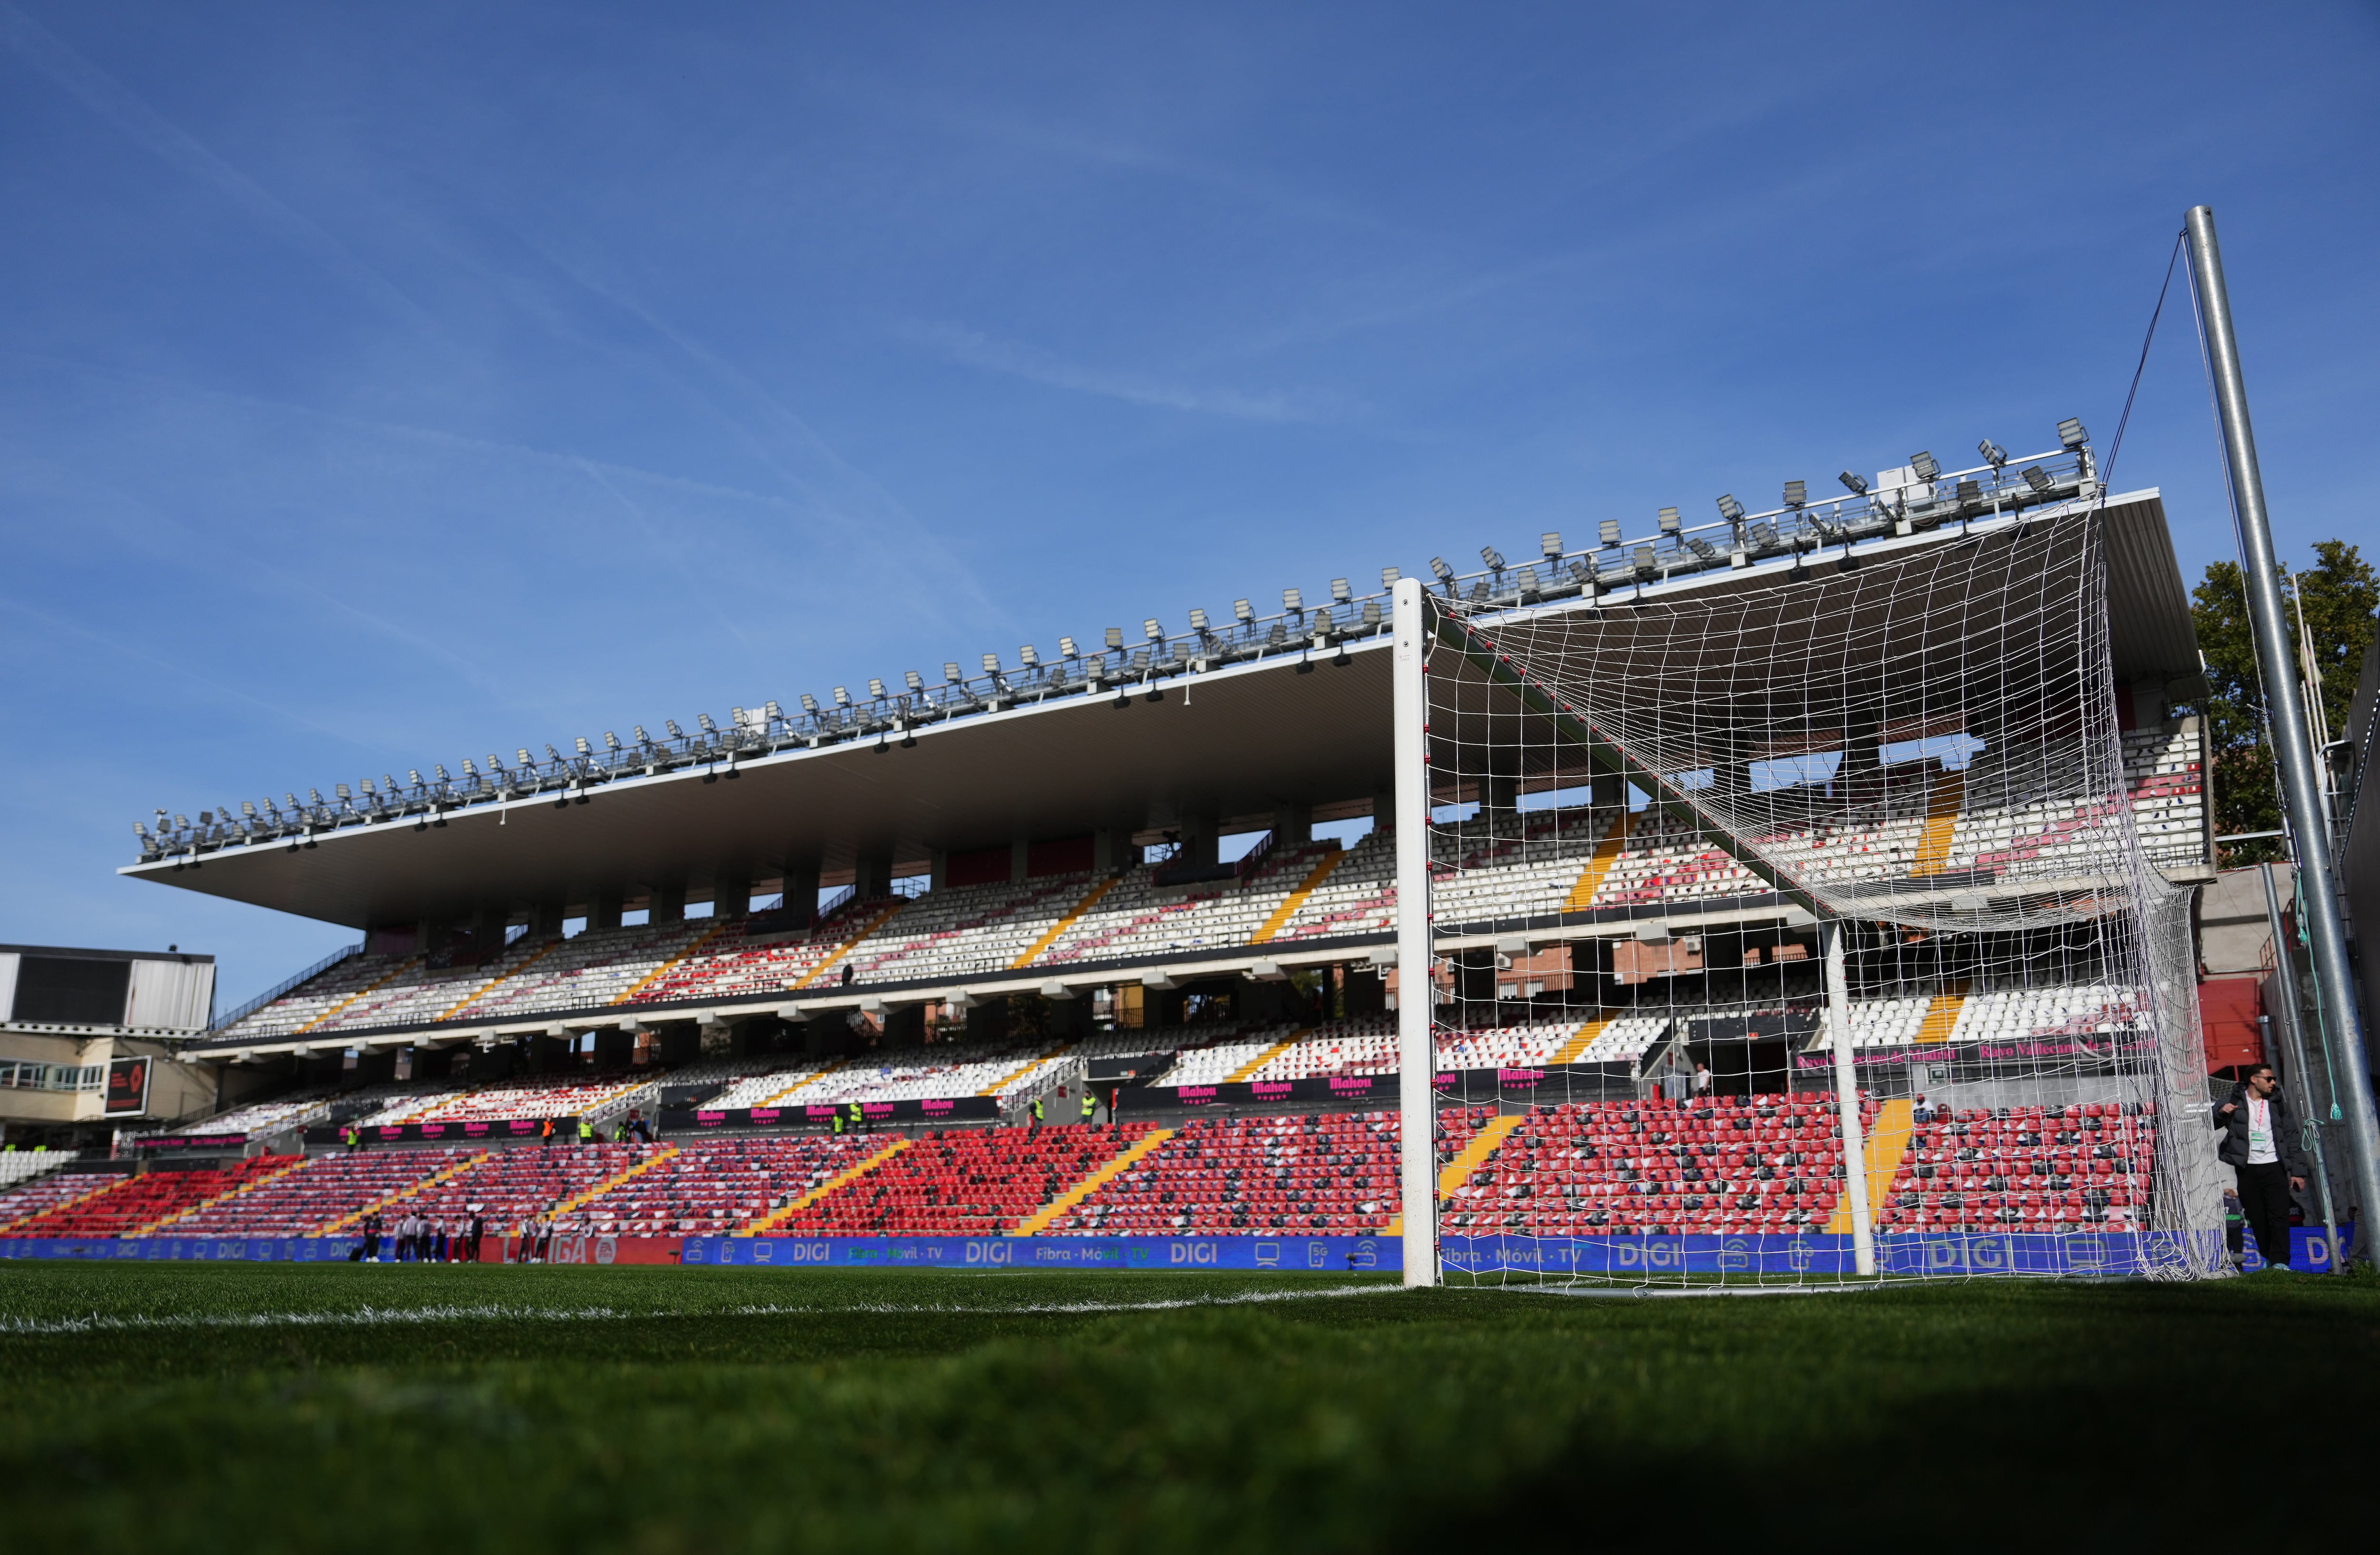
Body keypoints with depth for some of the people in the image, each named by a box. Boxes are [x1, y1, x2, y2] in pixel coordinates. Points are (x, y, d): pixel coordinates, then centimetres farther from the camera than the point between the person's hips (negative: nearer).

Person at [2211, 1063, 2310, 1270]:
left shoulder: (2279, 1103, 9)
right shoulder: (2234, 1102, 4)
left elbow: (2292, 1138, 10)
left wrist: (2298, 1171, 3)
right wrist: (2221, 1112, -18)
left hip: (2274, 1167, 0)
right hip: (2247, 1169, 0)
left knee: (2279, 1215, -9)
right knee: (2257, 1218, 3)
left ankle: (2280, 1261, -10)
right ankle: (2268, 1257, 13)